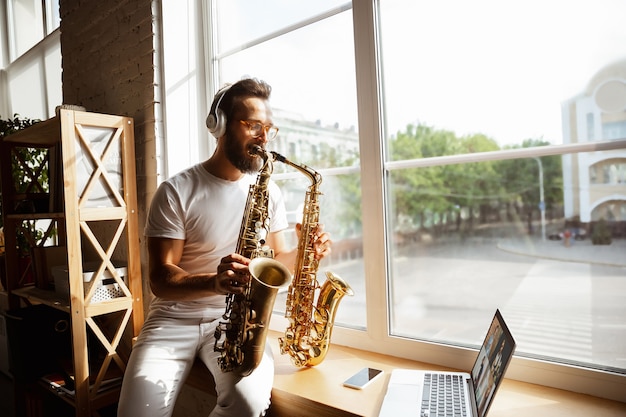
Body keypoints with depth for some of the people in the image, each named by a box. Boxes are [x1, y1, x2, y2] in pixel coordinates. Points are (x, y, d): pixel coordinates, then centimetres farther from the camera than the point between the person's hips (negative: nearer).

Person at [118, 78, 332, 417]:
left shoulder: (268, 191, 5)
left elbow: (274, 259, 11)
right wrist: (214, 282, -31)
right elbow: (160, 279, -12)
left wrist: (302, 252, -11)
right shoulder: (176, 192, -8)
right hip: (175, 317, -1)